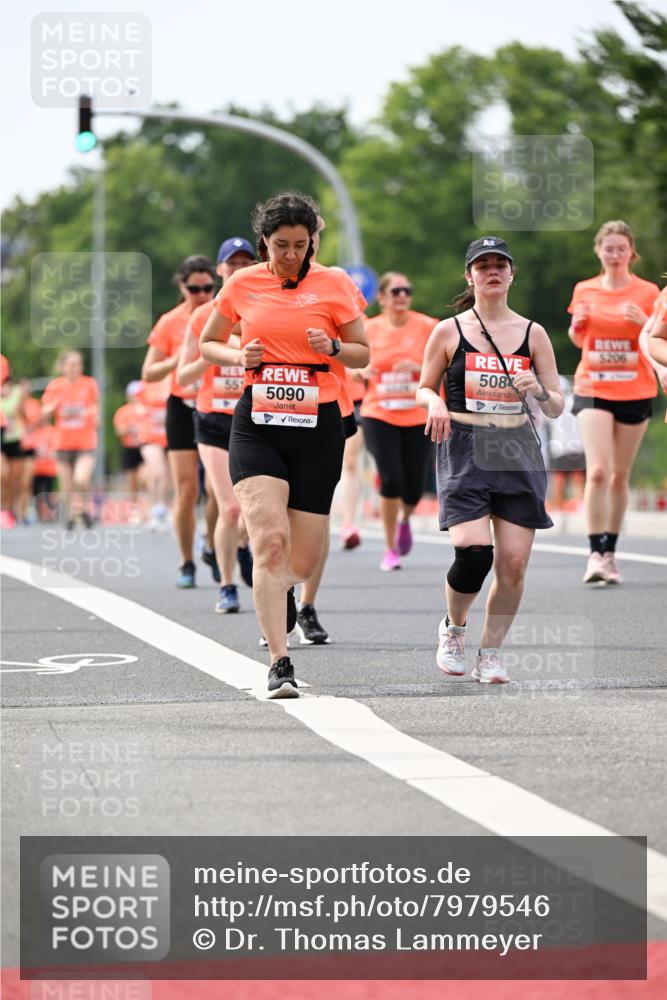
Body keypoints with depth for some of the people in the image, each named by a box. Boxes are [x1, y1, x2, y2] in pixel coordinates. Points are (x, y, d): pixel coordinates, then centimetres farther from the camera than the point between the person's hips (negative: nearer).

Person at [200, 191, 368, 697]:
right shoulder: (243, 284, 5)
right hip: (257, 423, 0)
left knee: (303, 558, 4)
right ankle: (280, 664, -19)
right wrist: (239, 356, -4)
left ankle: (282, 590, 43)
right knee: (269, 540, -19)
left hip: (318, 426, 0)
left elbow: (362, 354, 9)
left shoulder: (333, 285, 2)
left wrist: (332, 347, -13)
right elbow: (208, 343, 18)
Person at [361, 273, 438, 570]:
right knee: (391, 480, -14)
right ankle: (390, 549, 4)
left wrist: (418, 367, -19)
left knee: (413, 488, 0)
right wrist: (362, 371, -10)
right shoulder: (369, 330, 1)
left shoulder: (427, 327, -2)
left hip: (418, 417, 1)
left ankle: (404, 520, 38)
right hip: (379, 416, 0)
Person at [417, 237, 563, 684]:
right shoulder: (449, 331, 4)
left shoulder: (533, 333, 8)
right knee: (473, 552, -18)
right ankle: (453, 627, 11)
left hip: (518, 451, 2)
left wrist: (539, 392, -12)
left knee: (513, 563, -5)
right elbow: (424, 388, 14)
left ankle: (491, 652, 12)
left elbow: (557, 408, 10)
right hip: (465, 450, -2)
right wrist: (435, 402, -9)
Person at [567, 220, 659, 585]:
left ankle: (610, 552, 18)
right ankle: (596, 554, -16)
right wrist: (577, 325, -5)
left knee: (620, 476, 6)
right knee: (597, 471, -15)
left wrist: (644, 324, -19)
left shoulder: (647, 292, -1)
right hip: (592, 390, 0)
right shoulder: (585, 291, 5)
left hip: (635, 393, 0)